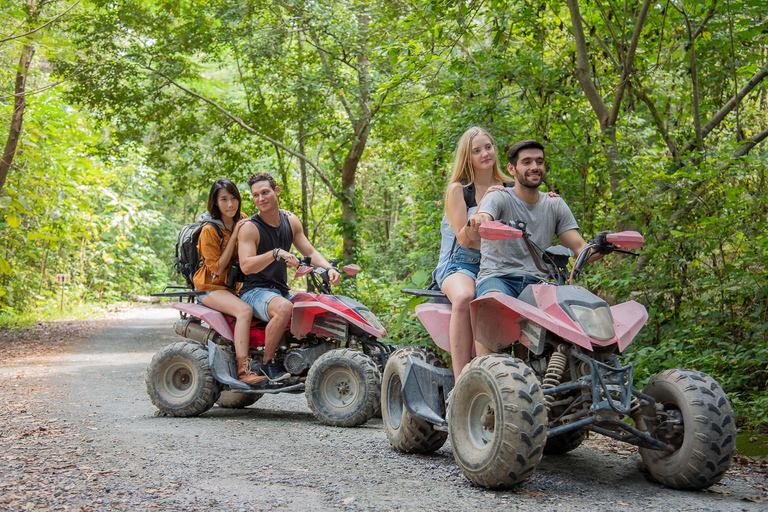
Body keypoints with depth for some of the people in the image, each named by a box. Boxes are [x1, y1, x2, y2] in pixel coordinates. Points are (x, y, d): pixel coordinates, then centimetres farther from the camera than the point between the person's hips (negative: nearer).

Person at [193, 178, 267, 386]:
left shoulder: (243, 221, 6)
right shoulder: (209, 230, -12)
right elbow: (217, 269, -15)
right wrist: (233, 237, -20)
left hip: (236, 286, 7)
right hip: (211, 287, -7)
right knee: (244, 310, -33)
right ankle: (243, 370, -36)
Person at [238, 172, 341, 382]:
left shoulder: (291, 222, 10)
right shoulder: (249, 228, -10)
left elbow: (310, 251, 8)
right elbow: (246, 266, -22)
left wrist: (329, 269, -11)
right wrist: (276, 253, -36)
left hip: (281, 291, 7)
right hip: (255, 291, -7)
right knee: (284, 308, -37)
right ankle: (267, 363, -20)